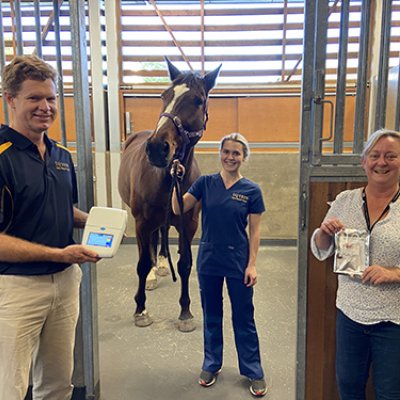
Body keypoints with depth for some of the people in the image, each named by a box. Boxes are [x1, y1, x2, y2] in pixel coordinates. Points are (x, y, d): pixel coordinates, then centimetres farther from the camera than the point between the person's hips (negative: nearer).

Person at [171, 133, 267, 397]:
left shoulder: (251, 191, -6)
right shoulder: (205, 183, -1)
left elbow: (255, 232, -4)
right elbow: (178, 209, -5)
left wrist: (252, 264, -9)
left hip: (238, 261, -2)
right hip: (208, 259, 2)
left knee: (244, 319, 10)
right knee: (211, 316, 17)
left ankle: (254, 372, 27)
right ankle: (212, 365, 36)